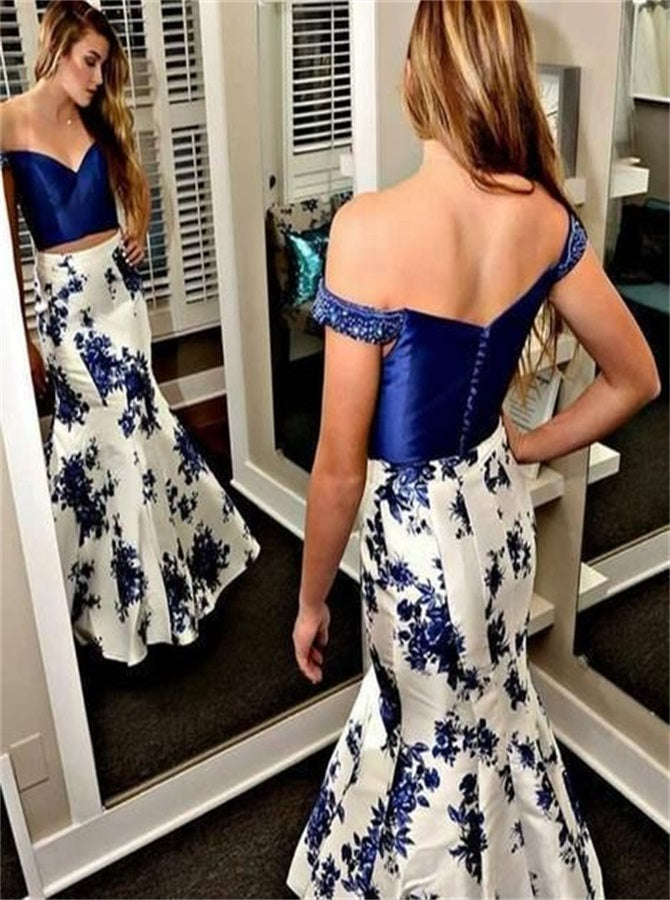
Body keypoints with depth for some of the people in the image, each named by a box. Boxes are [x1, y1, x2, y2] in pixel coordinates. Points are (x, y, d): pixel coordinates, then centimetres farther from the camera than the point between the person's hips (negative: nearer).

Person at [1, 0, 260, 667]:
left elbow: (133, 184, 26)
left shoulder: (100, 119, 7)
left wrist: (138, 233, 7)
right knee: (110, 421, 0)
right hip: (62, 291, -4)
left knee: (114, 419, 5)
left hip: (117, 281, 4)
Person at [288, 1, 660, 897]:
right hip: (498, 500, 7)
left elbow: (341, 465, -21)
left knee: (443, 740, 19)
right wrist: (525, 450, 11)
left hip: (417, 524, -6)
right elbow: (635, 379, 2)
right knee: (477, 702, 32)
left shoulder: (371, 228, -27)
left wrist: (310, 600, -6)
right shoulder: (546, 214, -9)